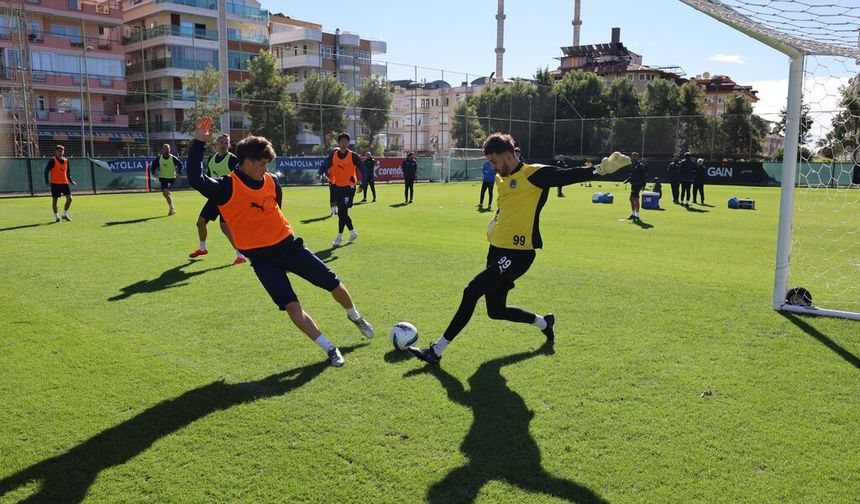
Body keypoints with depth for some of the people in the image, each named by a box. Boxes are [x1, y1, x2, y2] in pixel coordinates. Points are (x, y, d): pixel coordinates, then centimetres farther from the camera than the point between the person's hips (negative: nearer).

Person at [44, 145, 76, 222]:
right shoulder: (52, 160, -7)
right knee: (54, 200, 2)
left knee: (69, 198, -4)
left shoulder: (66, 160, 9)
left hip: (64, 183, 4)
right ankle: (56, 217, 14)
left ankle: (64, 214, 13)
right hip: (55, 183, -4)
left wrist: (71, 181, 9)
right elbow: (46, 170, -9)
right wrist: (47, 181, -17)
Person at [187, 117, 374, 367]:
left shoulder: (271, 181, 1)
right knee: (291, 305, -14)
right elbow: (195, 179, -30)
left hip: (288, 245, 4)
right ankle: (330, 349, 1)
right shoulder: (227, 188, -13)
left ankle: (355, 317, 37)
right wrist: (198, 143, -32)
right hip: (261, 257, -4)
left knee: (334, 284, 6)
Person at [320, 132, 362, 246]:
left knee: (342, 212, -11)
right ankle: (352, 232, 28)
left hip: (349, 187, -4)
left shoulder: (353, 156, -8)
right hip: (337, 186, 5)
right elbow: (325, 165, 7)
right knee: (341, 212, 10)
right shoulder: (333, 155, 2)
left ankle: (340, 236, 2)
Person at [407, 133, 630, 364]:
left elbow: (570, 175, -18)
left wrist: (601, 168, -30)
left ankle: (437, 350, -9)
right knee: (496, 310, 15)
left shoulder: (535, 174, -10)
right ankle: (544, 322, 40)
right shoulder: (500, 178, 12)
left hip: (518, 253, -9)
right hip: (497, 250, 9)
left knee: (472, 291, -18)